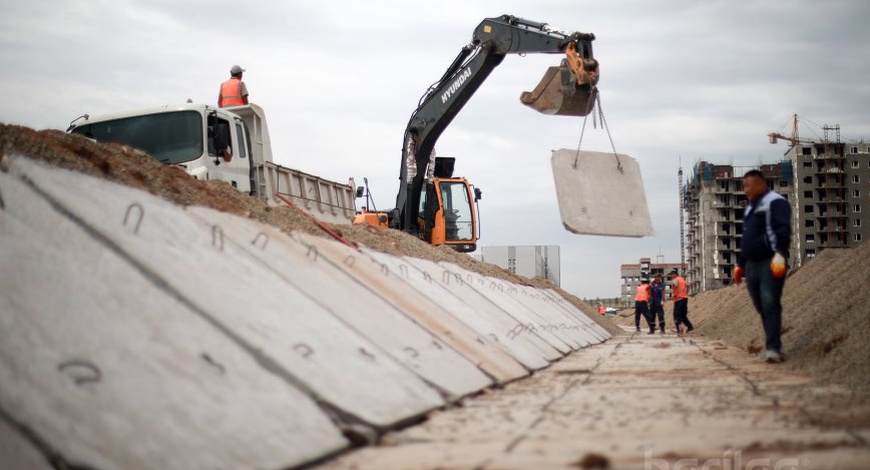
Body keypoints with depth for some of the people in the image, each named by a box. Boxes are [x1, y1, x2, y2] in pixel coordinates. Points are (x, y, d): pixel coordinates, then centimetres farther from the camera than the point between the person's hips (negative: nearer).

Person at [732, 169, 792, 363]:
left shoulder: (775, 202, -6)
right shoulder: (750, 208, 24)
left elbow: (783, 230, -19)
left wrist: (779, 254, -33)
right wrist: (740, 264, 29)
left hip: (771, 263, -9)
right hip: (752, 265, 9)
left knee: (770, 305, -15)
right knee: (761, 307, 6)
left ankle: (773, 348, -18)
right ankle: (771, 346, 10)